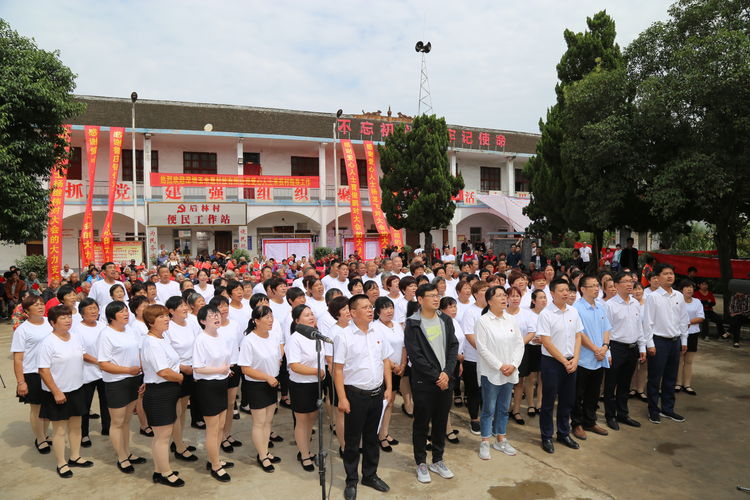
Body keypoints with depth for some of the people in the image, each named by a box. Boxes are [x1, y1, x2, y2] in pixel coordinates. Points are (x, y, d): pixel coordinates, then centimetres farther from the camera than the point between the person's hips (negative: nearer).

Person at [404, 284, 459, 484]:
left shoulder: (445, 320, 6)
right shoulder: (412, 324, -11)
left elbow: (453, 347, 3)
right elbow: (415, 355, -15)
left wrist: (447, 373, -10)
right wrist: (436, 376, -14)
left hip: (446, 380, 5)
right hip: (423, 382, -5)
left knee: (441, 422, 14)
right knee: (422, 423, 8)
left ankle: (437, 460, 29)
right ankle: (421, 463, 23)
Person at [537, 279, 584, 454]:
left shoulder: (573, 312, 4)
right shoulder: (546, 314, -13)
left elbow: (578, 336, 8)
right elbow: (546, 342, -14)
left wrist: (574, 360, -4)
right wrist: (564, 361, -12)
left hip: (571, 363, 5)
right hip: (551, 362, -5)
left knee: (567, 400, 15)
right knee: (548, 401, 5)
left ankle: (564, 434, 32)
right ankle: (546, 437, 19)